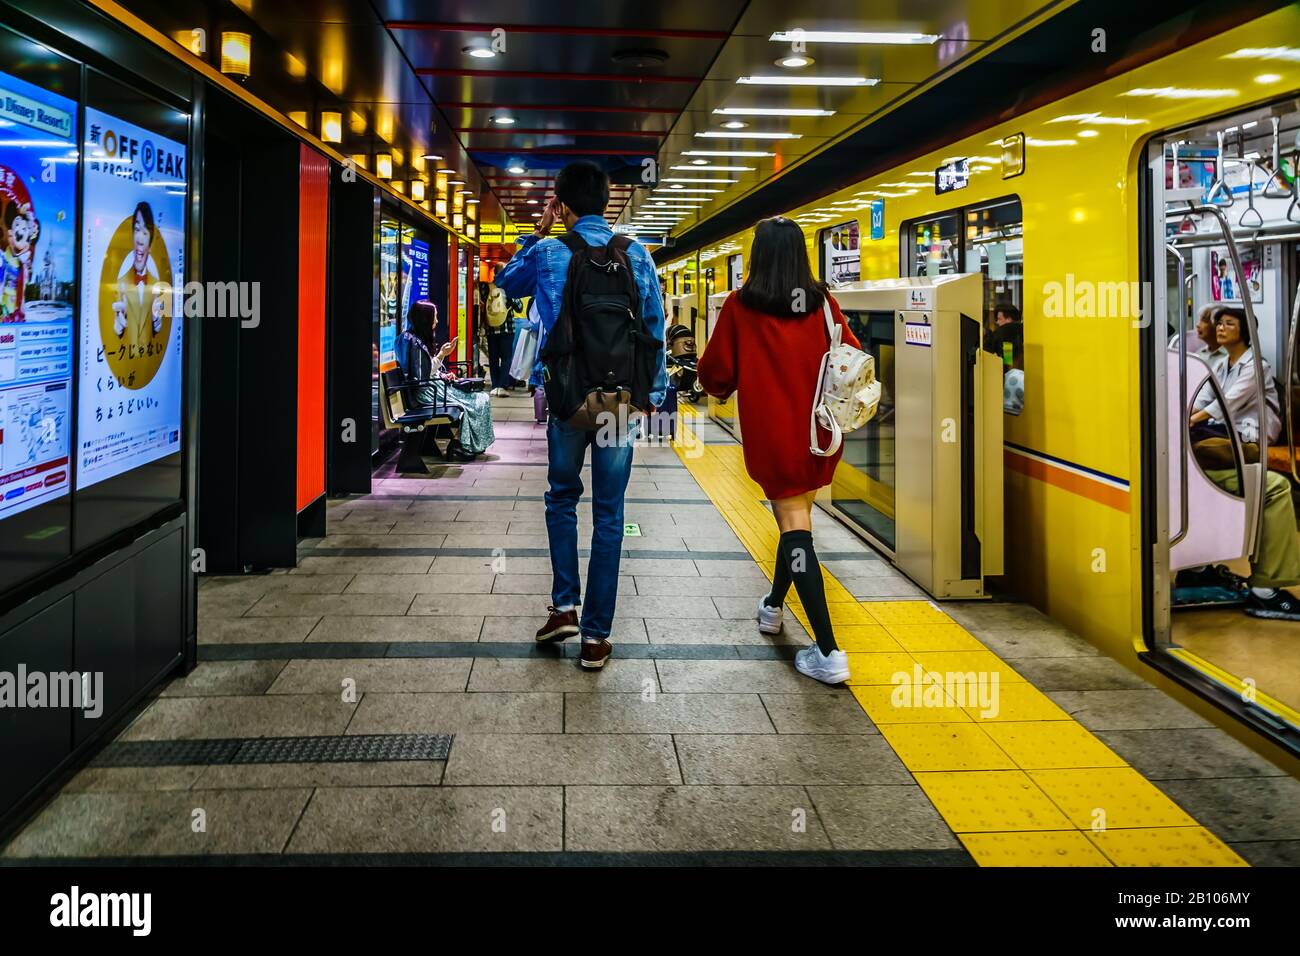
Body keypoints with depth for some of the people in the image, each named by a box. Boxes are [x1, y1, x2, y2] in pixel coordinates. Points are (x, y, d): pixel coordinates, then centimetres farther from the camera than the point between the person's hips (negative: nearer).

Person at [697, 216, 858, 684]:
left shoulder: (740, 306, -9)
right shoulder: (822, 303, -1)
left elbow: (716, 375, -4)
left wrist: (723, 386, 19)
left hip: (771, 433, -4)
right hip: (820, 432, 4)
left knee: (794, 525, -1)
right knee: (798, 517, 22)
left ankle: (828, 653, -8)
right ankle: (773, 606, 43)